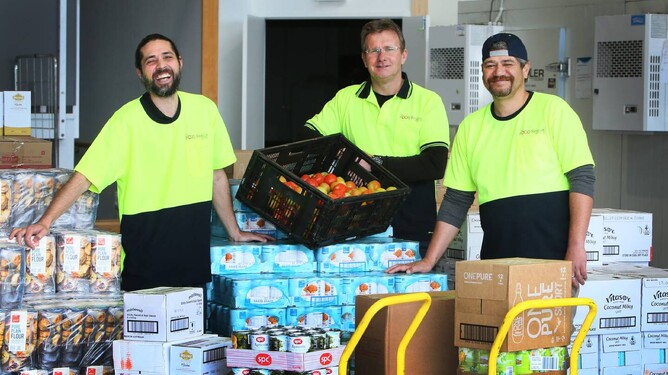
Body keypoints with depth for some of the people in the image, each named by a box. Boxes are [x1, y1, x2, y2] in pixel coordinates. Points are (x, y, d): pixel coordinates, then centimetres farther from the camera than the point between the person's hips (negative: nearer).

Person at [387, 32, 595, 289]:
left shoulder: (553, 110, 0)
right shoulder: (471, 126, 13)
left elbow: (582, 179, -6)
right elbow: (455, 202, 15)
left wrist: (576, 247, -15)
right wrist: (428, 261, 9)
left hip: (554, 259, -4)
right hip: (496, 263, 4)